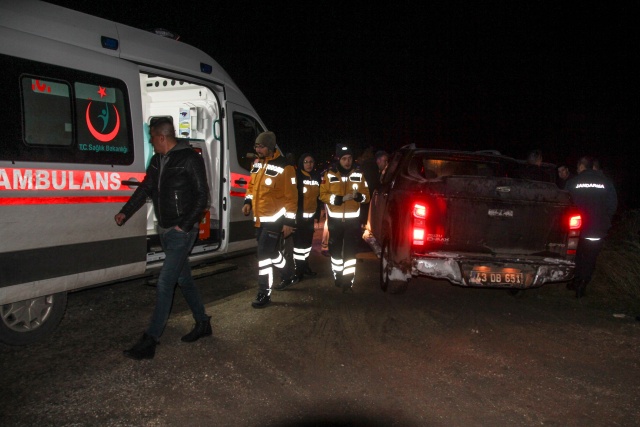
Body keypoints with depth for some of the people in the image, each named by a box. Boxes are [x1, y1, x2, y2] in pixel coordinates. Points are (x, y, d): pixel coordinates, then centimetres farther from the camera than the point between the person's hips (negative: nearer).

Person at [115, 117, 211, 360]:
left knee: (165, 284, -8)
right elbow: (145, 189, 19)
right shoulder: (157, 160, 10)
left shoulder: (190, 159, -12)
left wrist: (185, 225, -16)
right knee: (183, 279, 16)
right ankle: (202, 324, 32)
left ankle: (149, 342, -2)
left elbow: (202, 196, -12)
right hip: (165, 230, 8)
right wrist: (125, 212, 12)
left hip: (181, 232, -8)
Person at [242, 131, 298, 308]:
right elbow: (252, 185, 23)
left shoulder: (284, 168, -16)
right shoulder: (257, 164, 9)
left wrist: (289, 222, -16)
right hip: (260, 219, 8)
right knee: (271, 252, 19)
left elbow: (291, 197, -15)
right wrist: (248, 202, 6)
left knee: (264, 255, -8)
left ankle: (264, 294, 4)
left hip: (275, 220, -8)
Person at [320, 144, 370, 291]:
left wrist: (359, 196, -18)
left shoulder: (359, 175, 3)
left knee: (350, 251, -1)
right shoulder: (329, 174, -1)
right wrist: (338, 199, -18)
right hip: (335, 219, 0)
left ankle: (348, 279, 5)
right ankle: (338, 277, 26)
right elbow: (323, 195, -4)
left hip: (352, 219, 0)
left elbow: (366, 195, 5)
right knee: (335, 249, 10)